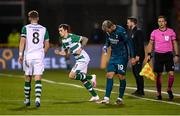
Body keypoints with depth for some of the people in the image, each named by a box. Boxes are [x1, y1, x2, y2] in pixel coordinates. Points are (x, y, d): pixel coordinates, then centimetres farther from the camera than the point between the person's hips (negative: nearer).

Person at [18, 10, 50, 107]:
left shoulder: (25, 28, 1)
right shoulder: (44, 29, 8)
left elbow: (22, 42, -9)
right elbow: (47, 45, 10)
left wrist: (20, 55, -9)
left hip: (28, 56, 0)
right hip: (39, 56, 0)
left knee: (28, 79, 13)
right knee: (38, 79, -4)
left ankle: (27, 100, 22)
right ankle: (37, 98, -21)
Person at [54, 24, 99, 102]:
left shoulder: (72, 37, -15)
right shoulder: (63, 41, 10)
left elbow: (85, 39, -15)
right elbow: (64, 53, 15)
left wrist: (80, 49, -21)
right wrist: (58, 52, -5)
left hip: (83, 58, -9)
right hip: (79, 60, 9)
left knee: (71, 76, -14)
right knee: (83, 79, 12)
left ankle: (91, 77, -2)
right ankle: (95, 96, 18)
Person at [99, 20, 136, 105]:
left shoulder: (121, 31, -20)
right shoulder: (108, 32, -1)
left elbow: (129, 43, -16)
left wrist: (132, 57, -16)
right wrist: (106, 46, -5)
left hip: (122, 57, -6)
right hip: (113, 56, 6)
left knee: (121, 76, -3)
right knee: (109, 75, -3)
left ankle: (120, 98, 8)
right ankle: (106, 98, -3)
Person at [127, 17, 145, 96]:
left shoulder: (138, 32, -12)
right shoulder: (131, 32, 16)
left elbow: (141, 44, -19)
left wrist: (138, 55, -23)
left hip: (138, 56, -9)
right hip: (133, 55, 9)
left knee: (138, 73, -9)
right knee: (135, 72, 11)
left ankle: (141, 91, -5)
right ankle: (138, 89, 17)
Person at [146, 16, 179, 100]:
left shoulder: (171, 31, 3)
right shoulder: (154, 32, 4)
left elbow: (174, 43, 8)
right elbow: (151, 43, 11)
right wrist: (149, 54, 1)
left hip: (168, 54, 0)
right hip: (158, 55, 1)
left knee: (171, 73, -11)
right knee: (159, 74, 2)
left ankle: (169, 89, 11)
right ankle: (158, 93, 12)